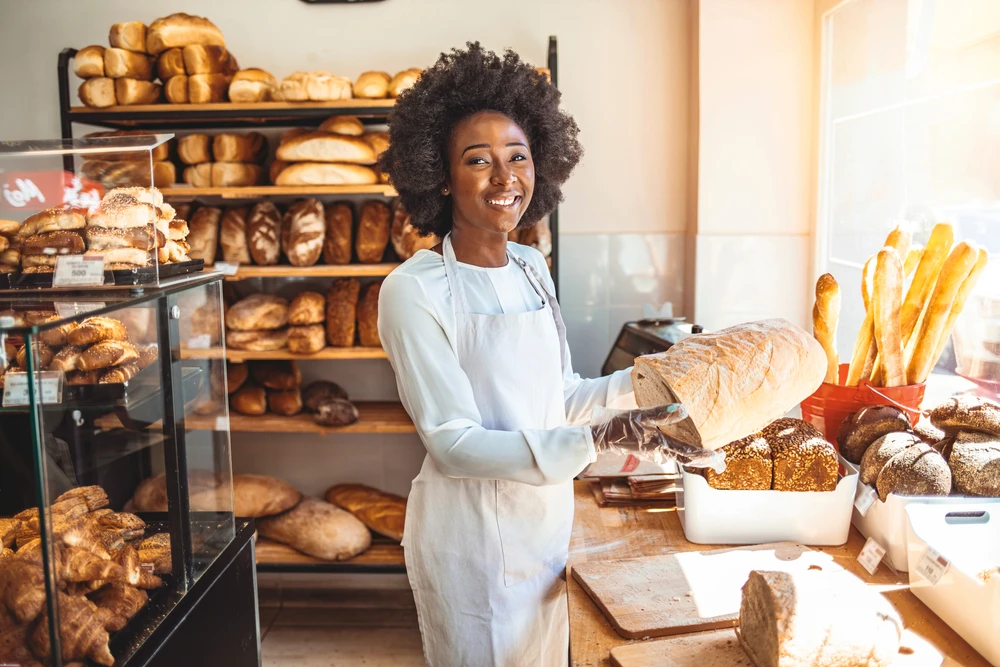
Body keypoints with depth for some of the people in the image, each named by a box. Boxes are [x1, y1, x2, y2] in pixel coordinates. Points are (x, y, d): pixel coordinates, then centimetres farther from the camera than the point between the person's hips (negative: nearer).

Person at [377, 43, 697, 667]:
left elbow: (559, 399, 9)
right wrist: (595, 440, -30)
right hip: (473, 538, -6)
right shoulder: (415, 290, -19)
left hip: (549, 520, 7)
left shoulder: (531, 268, 3)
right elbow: (454, 442, -22)